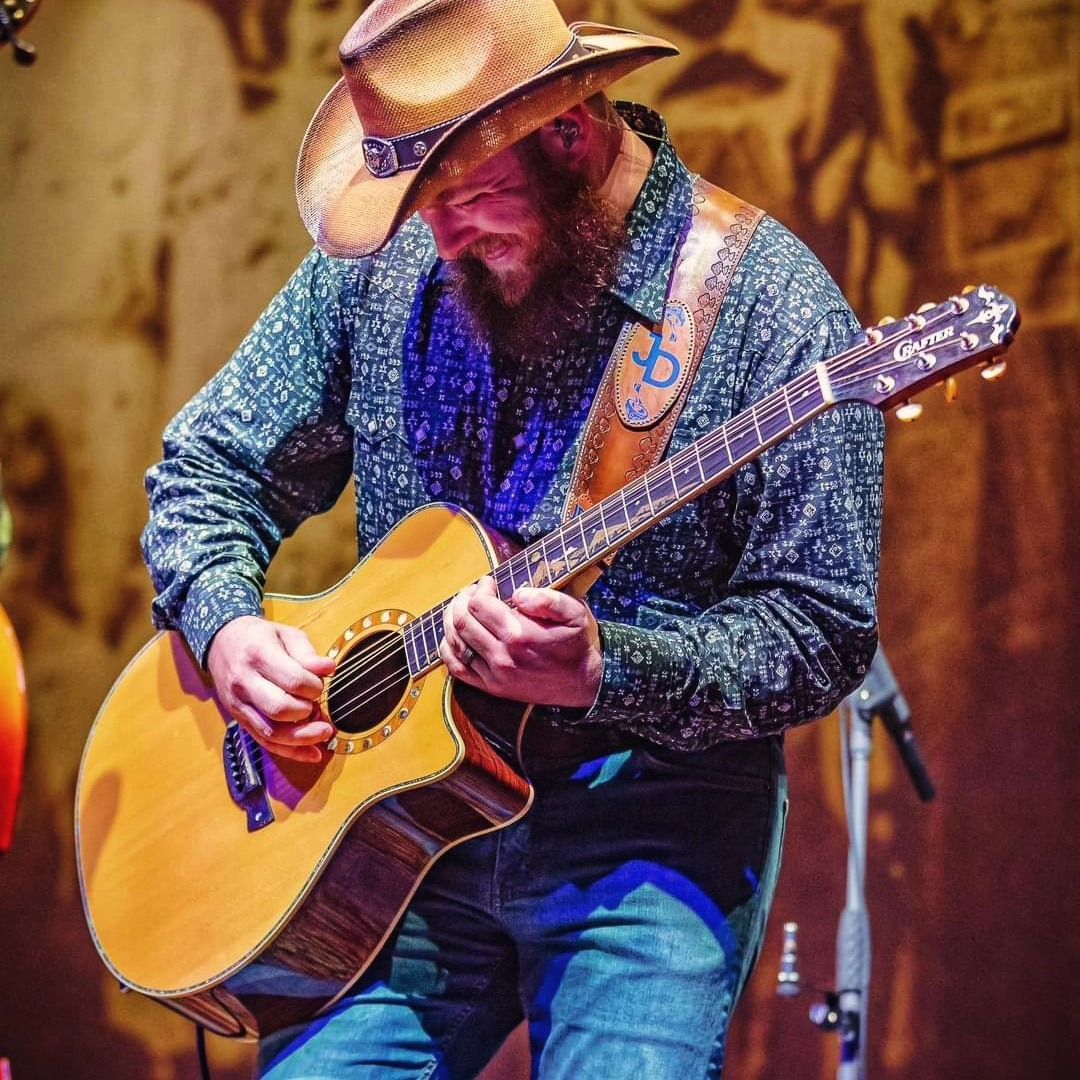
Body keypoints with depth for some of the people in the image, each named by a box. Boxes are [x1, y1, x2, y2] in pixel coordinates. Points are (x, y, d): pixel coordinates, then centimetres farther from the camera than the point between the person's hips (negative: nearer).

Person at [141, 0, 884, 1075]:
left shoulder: (767, 309, -10)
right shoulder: (379, 269, 4)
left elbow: (820, 634, -9)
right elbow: (207, 466, 15)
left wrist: (601, 669, -24)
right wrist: (226, 627, -6)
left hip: (647, 821, -3)